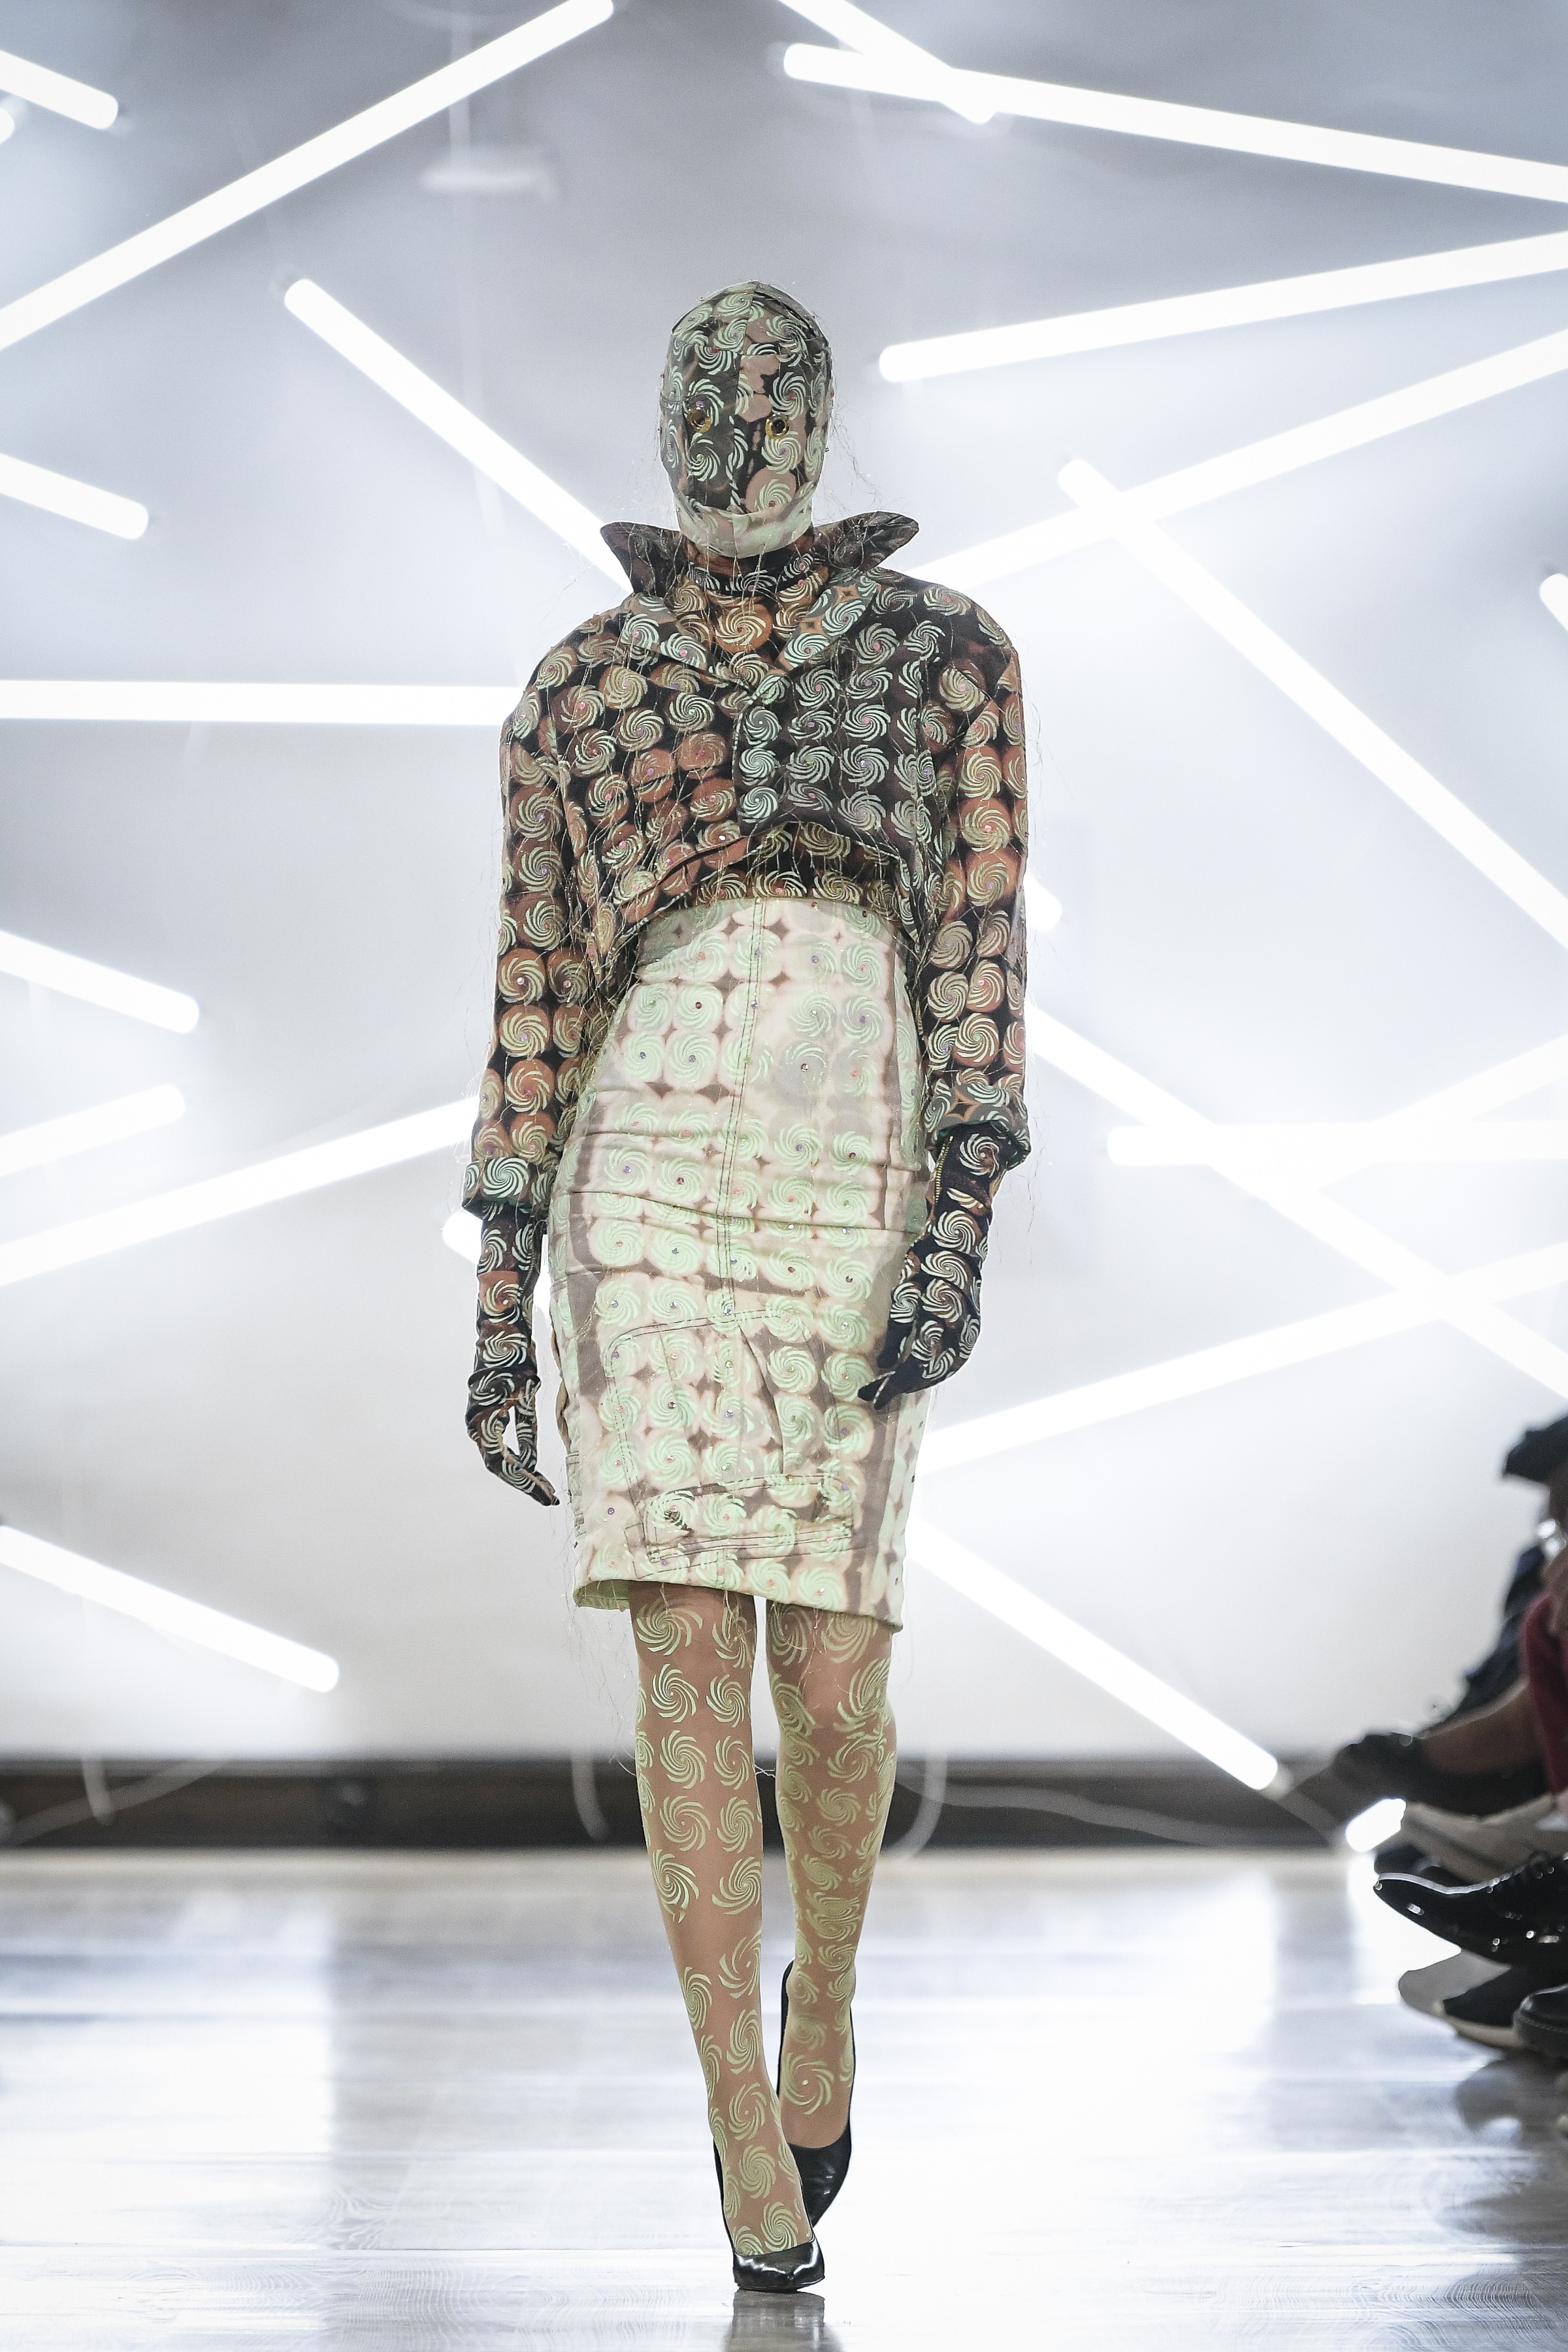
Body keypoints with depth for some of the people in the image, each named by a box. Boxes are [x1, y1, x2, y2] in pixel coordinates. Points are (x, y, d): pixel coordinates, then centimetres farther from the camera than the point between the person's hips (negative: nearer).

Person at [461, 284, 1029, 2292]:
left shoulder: (947, 653, 8)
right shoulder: (578, 686, 11)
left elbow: (984, 945, 0)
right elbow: (535, 993, 9)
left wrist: (961, 1230, -12)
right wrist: (499, 1298, 4)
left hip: (859, 1196, 0)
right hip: (647, 1176, 1)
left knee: (830, 1678, -4)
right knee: (689, 1645, -11)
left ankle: (822, 1990, 30)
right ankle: (750, 2134, -1)